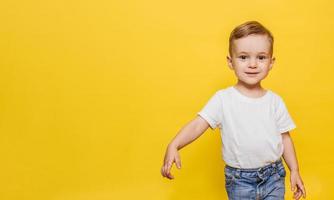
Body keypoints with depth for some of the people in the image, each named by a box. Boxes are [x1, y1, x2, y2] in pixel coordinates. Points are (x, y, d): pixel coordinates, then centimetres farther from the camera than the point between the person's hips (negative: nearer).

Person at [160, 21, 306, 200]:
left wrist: (294, 170, 7)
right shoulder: (223, 99, -10)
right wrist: (173, 146, -33)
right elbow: (198, 125, -18)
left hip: (273, 176, 2)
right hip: (239, 180, -2)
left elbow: (284, 138, 8)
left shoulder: (275, 101, -2)